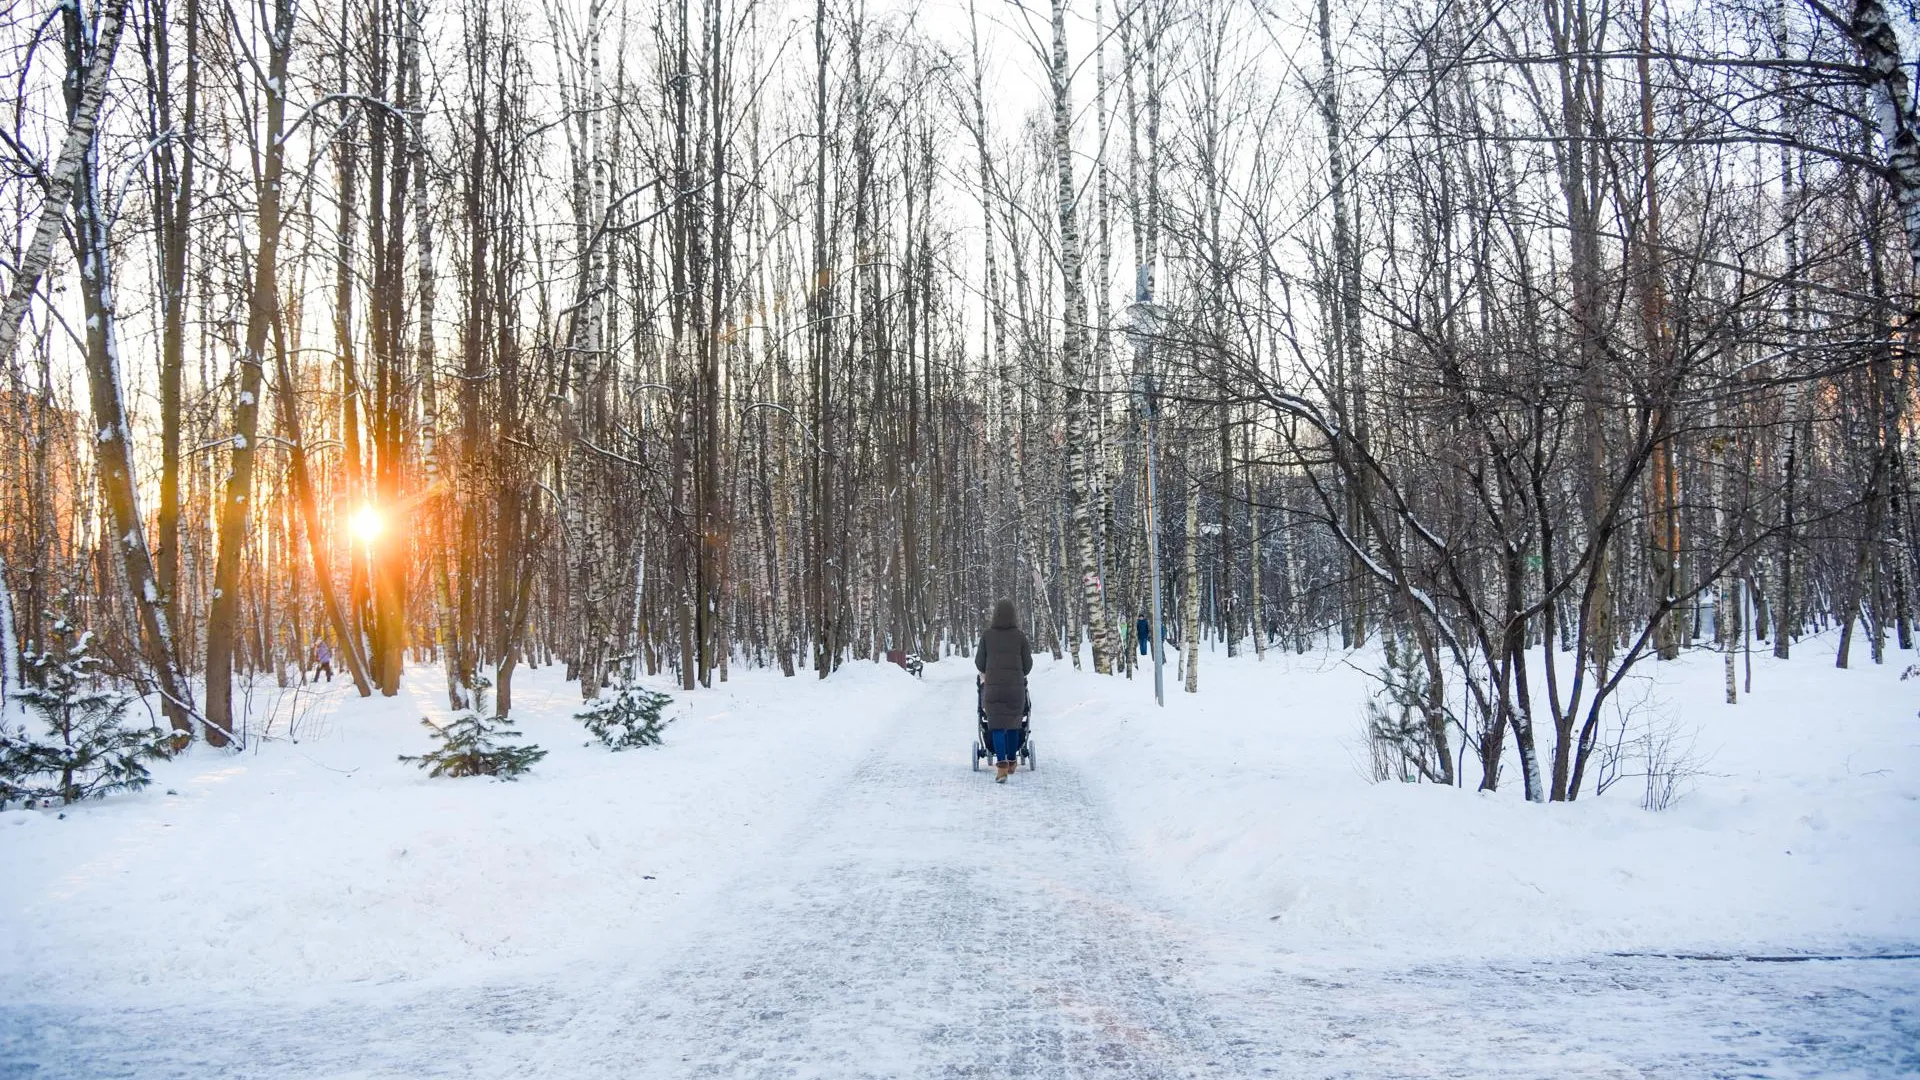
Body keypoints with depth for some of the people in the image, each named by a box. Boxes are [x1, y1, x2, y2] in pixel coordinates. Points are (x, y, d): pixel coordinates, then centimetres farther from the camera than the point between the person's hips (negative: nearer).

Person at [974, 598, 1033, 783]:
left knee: (997, 726, 1)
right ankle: (1011, 762, 26)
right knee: (1013, 724, 15)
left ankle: (1002, 766, -12)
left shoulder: (987, 635, -1)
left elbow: (979, 662, 5)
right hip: (1016, 685, 1)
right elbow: (1027, 663, 4)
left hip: (993, 685, -1)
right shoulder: (1019, 636, -1)